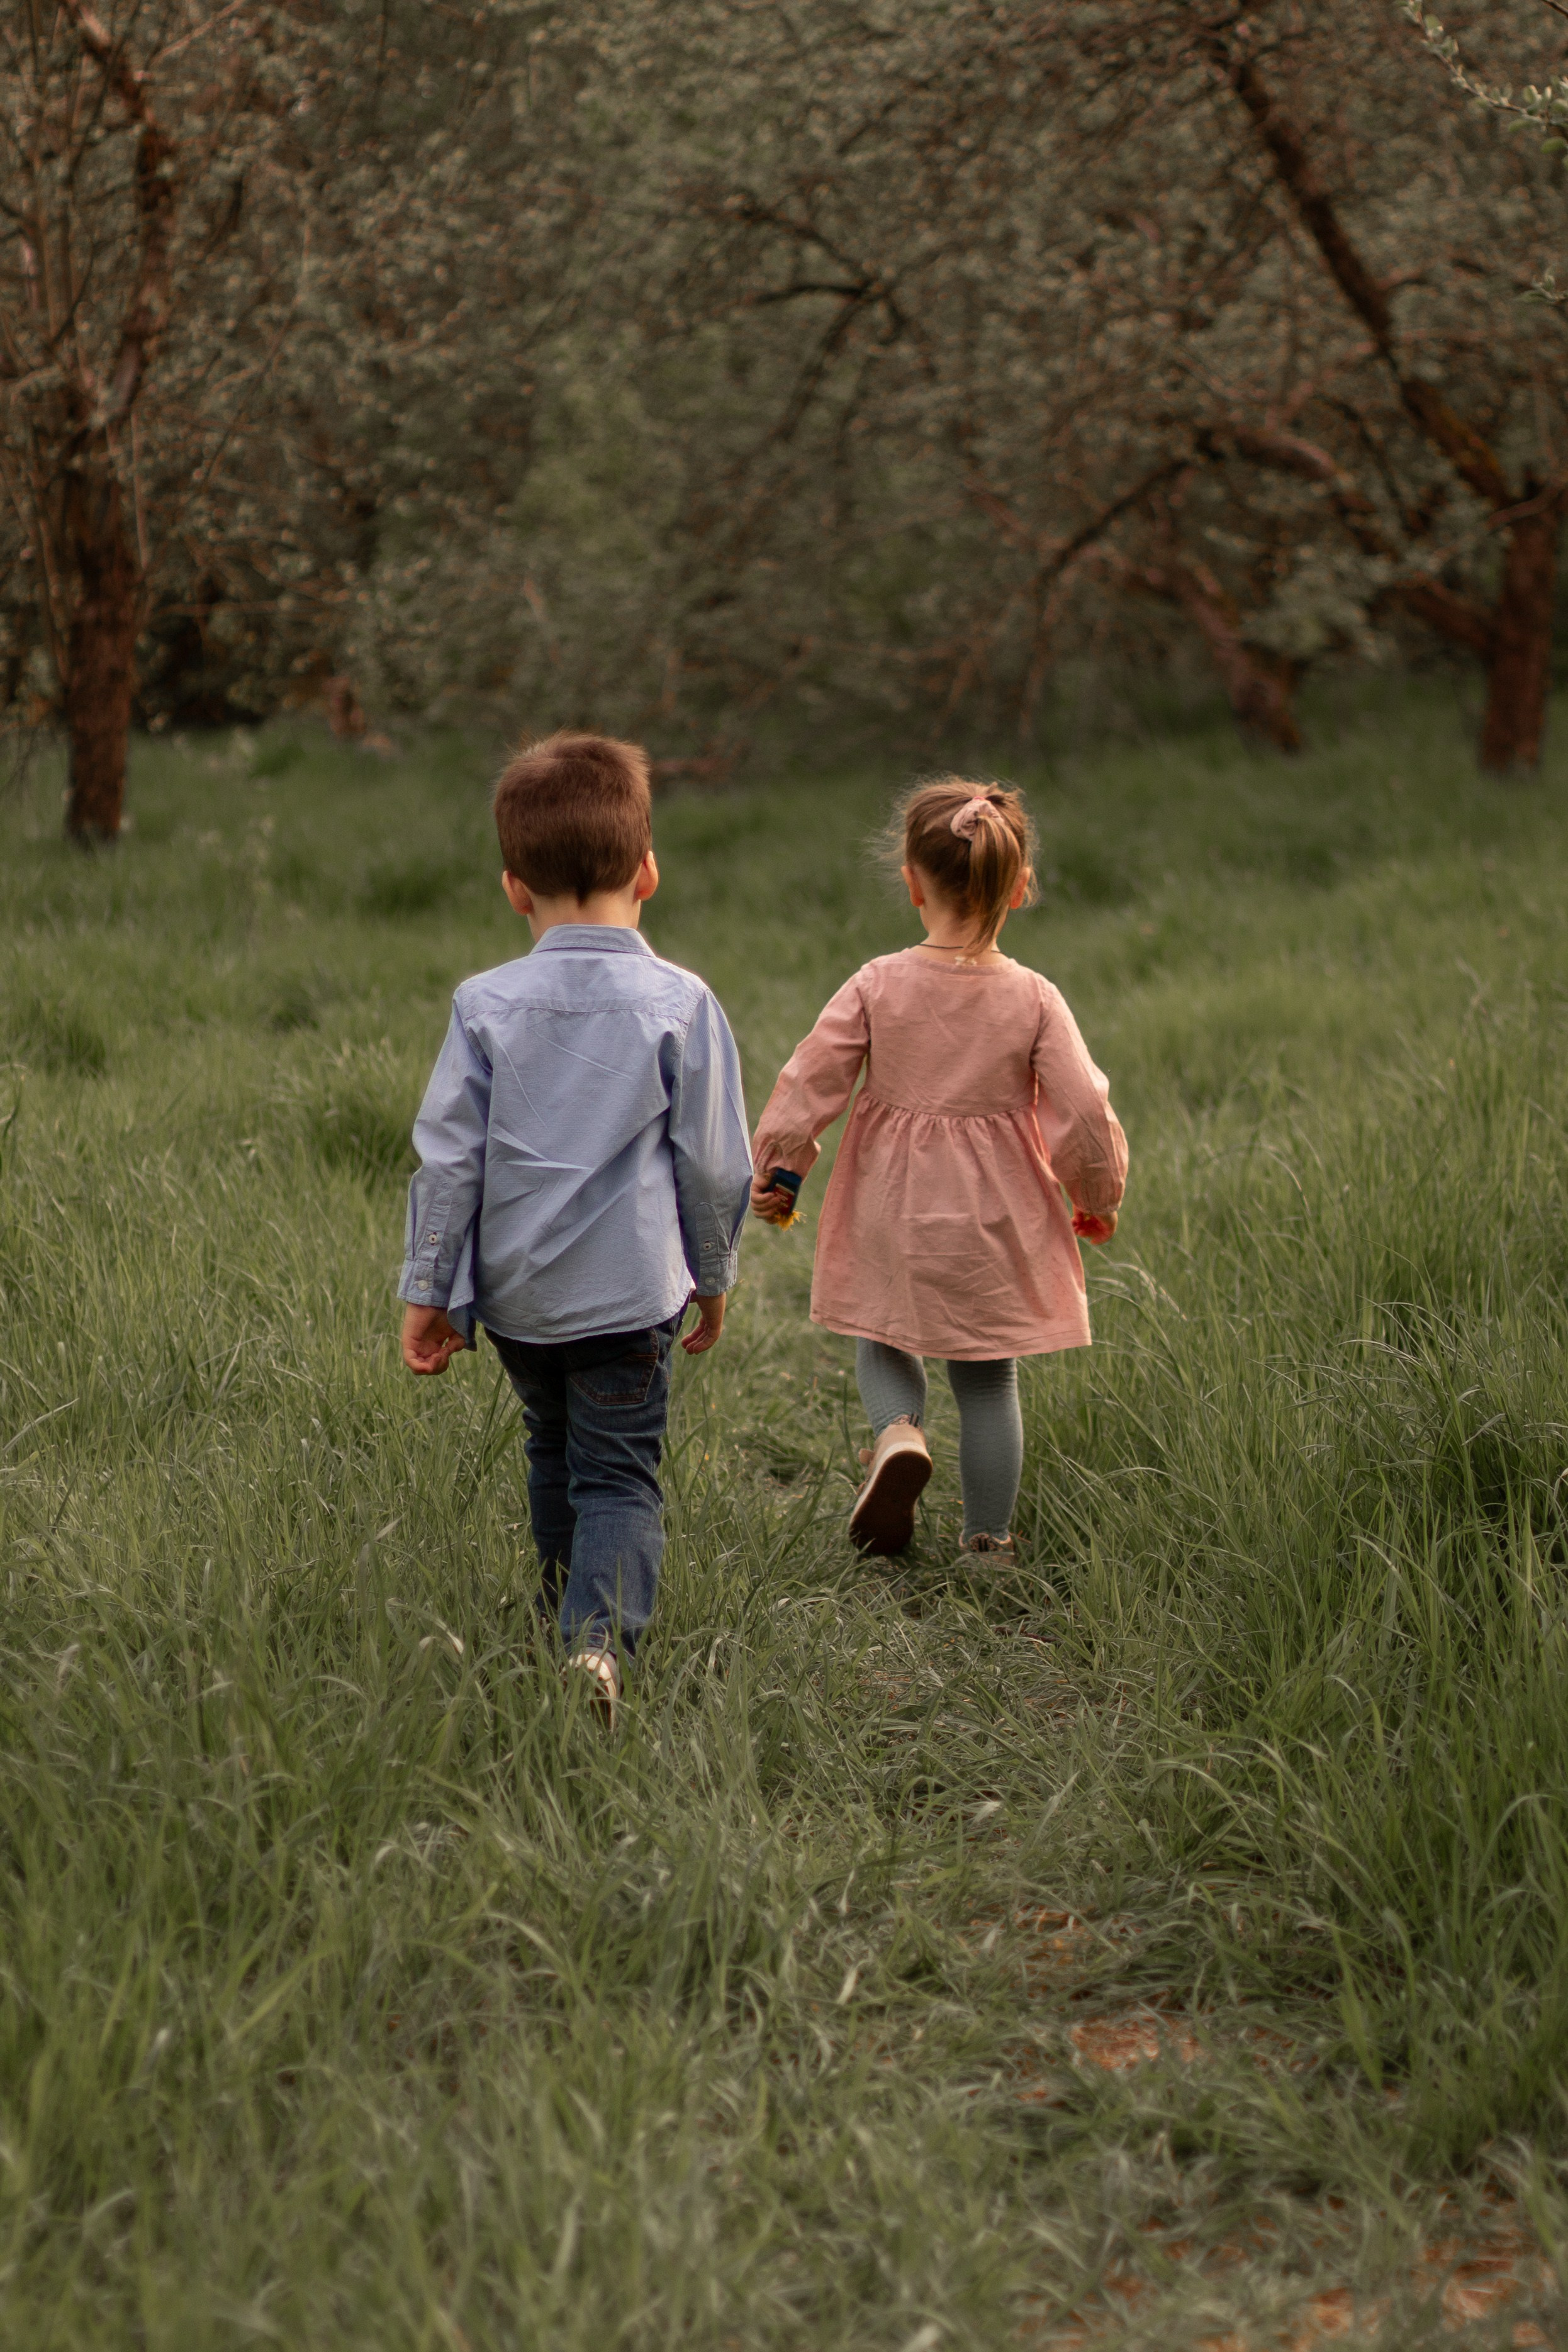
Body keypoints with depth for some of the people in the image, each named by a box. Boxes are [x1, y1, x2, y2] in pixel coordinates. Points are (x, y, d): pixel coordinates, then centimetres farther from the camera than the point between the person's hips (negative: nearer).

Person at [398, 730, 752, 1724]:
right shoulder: (680, 1003, -7)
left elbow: (448, 1158, -2)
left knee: (553, 1451, 24)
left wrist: (429, 1290, 5)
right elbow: (714, 1162, -3)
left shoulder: (487, 1005, -3)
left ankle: (565, 1614, 36)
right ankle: (603, 1634, -22)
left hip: (516, 1288, 3)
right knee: (619, 1474, 0)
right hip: (630, 1288, -3)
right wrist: (714, 1273, 12)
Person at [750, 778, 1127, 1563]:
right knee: (988, 1380, 14)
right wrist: (1099, 1200, 7)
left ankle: (898, 1432, -6)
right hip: (994, 1223, 0)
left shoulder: (876, 986, -10)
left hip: (892, 1212, 0)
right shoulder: (1034, 1000, -11)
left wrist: (772, 1172, 7)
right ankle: (988, 1540, 18)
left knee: (884, 1339, 23)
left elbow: (807, 1085, -8)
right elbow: (1084, 1115, -11)